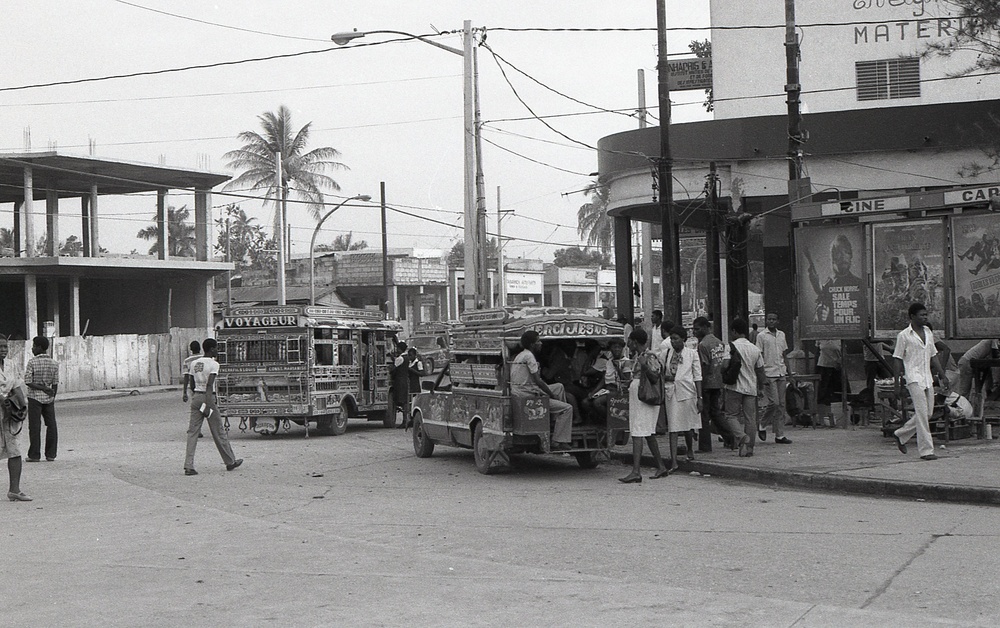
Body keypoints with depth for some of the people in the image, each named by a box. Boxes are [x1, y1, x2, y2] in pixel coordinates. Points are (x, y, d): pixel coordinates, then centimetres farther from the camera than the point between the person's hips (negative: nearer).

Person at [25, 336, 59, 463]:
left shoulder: (32, 362, -10)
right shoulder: (54, 363, 1)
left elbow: (27, 381, -15)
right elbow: (55, 384, 4)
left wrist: (42, 388, -10)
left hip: (35, 397, -3)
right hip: (48, 398, 3)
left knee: (35, 426, 1)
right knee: (51, 425, 7)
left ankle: (34, 455, 3)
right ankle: (51, 454, 8)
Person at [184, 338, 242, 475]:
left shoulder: (194, 363, 10)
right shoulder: (213, 364, -10)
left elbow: (192, 384, 16)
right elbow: (209, 385, -19)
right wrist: (208, 405, -23)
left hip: (196, 397, 6)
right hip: (207, 397, -6)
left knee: (192, 432, 2)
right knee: (218, 432, 6)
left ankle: (188, 466, -6)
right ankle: (230, 461, 21)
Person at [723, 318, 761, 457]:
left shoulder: (731, 346, -8)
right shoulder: (755, 349, 8)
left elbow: (725, 365, -19)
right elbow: (760, 371, 12)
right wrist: (760, 388, 23)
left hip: (735, 387, -4)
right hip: (751, 388, 4)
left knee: (731, 415, 6)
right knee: (750, 418, 7)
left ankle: (742, 437, -19)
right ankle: (749, 448, 8)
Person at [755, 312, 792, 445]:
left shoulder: (781, 334, 13)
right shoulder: (761, 336, -3)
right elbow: (759, 357, -5)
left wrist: (787, 370, 13)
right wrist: (763, 376, -11)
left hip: (781, 374, 6)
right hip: (769, 374, -6)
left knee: (781, 404, 4)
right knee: (773, 403, -12)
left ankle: (780, 435, 7)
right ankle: (762, 425, 12)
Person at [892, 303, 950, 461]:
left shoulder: (928, 333, 13)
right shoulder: (904, 335, -5)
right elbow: (898, 361, -4)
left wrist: (942, 375, 14)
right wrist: (897, 385, -7)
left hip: (928, 379, 7)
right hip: (914, 378, -7)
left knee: (927, 414, 8)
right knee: (922, 414, -10)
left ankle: (900, 435, 26)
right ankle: (926, 450, -7)